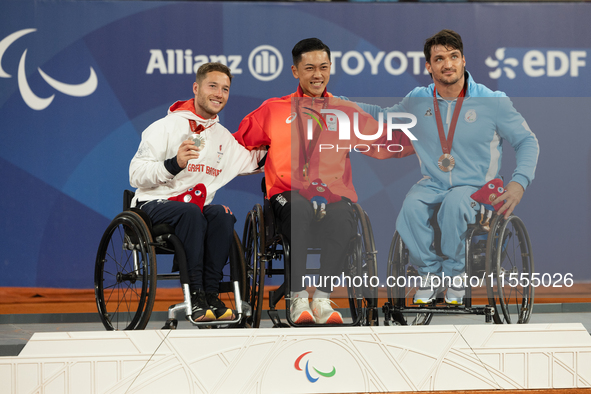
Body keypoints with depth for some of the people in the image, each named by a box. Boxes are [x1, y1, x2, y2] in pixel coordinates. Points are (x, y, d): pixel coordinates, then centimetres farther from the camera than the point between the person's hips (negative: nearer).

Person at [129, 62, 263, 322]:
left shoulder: (224, 137, 17)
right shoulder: (166, 126, -2)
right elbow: (136, 175, -11)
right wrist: (173, 164, -26)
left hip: (196, 206, 5)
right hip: (154, 204, -5)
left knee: (222, 215, -28)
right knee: (190, 212, -36)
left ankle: (211, 294, -27)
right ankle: (195, 296, -36)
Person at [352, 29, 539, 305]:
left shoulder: (493, 101, -3)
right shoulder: (417, 101, 6)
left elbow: (527, 141, 2)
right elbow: (385, 116, 24)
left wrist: (519, 183, -15)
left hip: (474, 186, -3)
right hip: (433, 184, 3)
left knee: (454, 205, -37)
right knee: (411, 207, -31)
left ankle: (454, 273, -15)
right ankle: (430, 274, -12)